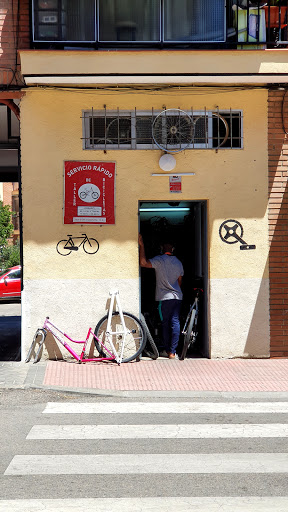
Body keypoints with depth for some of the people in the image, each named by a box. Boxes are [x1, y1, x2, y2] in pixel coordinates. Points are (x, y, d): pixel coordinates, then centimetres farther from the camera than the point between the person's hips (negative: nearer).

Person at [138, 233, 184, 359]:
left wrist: (141, 245, -17)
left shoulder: (159, 260, -9)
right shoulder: (178, 262, 8)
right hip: (177, 297, 3)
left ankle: (167, 350, 15)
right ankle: (172, 351, -6)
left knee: (165, 323, 8)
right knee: (175, 322, 0)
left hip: (164, 297, -3)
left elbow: (143, 263, -22)